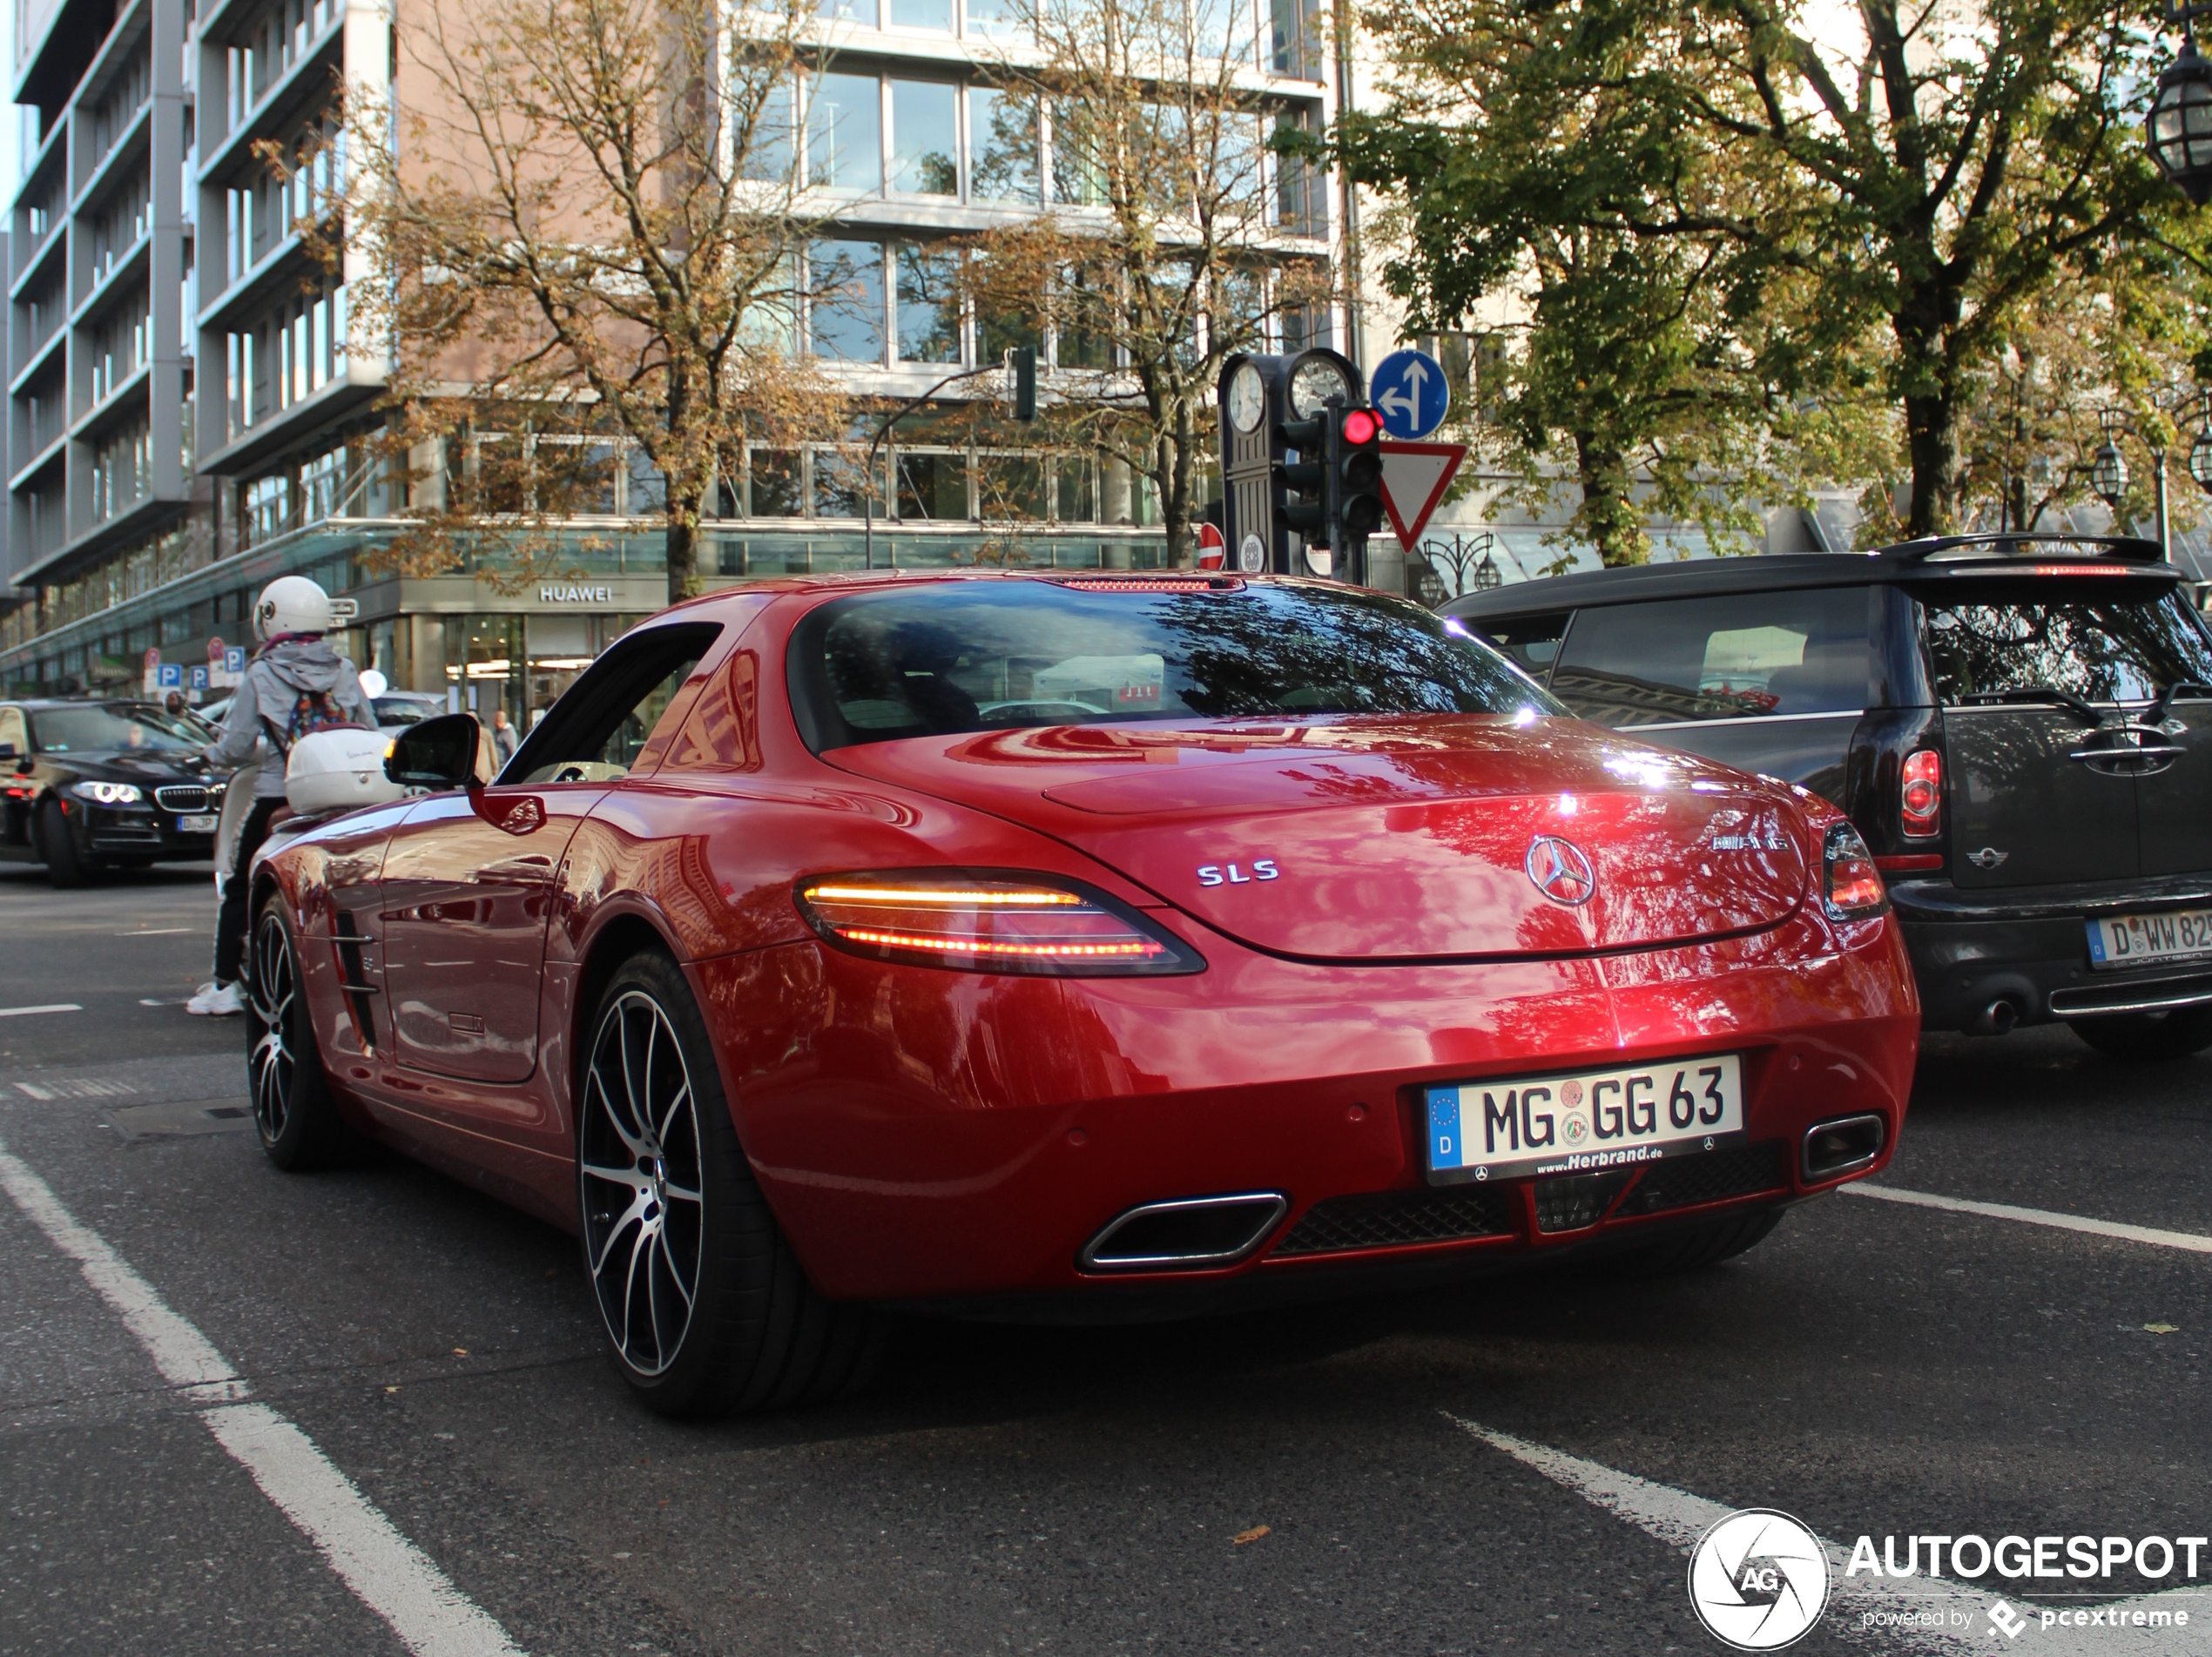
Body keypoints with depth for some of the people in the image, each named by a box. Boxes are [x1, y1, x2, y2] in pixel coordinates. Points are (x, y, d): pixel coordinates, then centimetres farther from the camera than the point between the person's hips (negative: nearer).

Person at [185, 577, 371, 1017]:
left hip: (280, 799, -3)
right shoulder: (343, 671, 6)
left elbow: (236, 746, -3)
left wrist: (214, 753, 18)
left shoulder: (261, 675, -3)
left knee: (240, 889, 8)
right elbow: (371, 734, 6)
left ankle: (225, 985, 4)